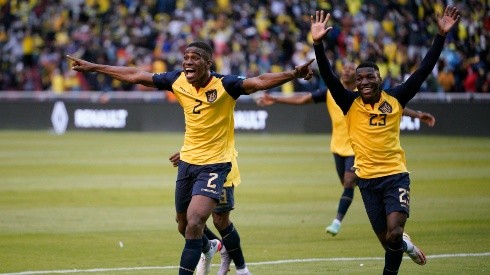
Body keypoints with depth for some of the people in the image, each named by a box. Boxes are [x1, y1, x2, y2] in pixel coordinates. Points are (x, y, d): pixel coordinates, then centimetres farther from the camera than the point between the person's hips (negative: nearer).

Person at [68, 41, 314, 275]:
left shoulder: (224, 85, -19)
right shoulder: (178, 81, -5)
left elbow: (259, 82, -35)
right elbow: (135, 76, 4)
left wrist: (292, 74, -52)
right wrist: (92, 67, 8)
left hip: (215, 164, -6)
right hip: (187, 161, 6)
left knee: (194, 223, -21)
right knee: (183, 225, 19)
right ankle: (209, 247, 52)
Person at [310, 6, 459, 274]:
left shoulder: (395, 99, 0)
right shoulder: (351, 104, 0)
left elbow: (424, 70, -3)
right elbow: (329, 77, -12)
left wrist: (441, 35, -10)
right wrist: (318, 43, -25)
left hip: (395, 175, -1)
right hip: (368, 179, 1)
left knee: (394, 233, -18)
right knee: (387, 240, 7)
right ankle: (405, 245, 41)